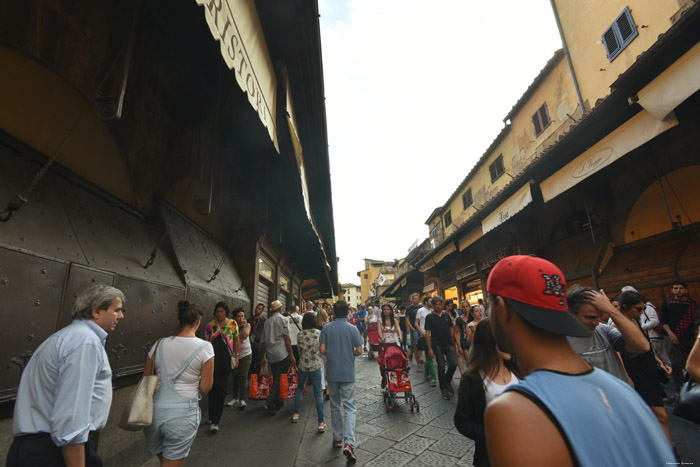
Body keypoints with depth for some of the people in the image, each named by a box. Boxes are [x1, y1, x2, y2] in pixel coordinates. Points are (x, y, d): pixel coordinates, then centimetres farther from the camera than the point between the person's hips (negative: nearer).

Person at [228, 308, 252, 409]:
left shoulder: (247, 325, -1)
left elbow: (245, 335, -18)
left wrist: (242, 325, -11)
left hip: (246, 354, -2)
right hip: (235, 354, 2)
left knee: (243, 376, -6)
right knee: (235, 376, 9)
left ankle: (242, 399, 1)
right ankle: (235, 398, 24)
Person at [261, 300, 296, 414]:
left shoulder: (267, 321, 13)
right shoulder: (283, 319, -3)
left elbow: (264, 342, 14)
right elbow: (287, 338, -9)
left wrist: (263, 357, 21)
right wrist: (292, 355, -6)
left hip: (270, 354, 6)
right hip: (282, 353, -6)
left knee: (276, 379, 15)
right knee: (280, 380, 0)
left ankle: (278, 402, 23)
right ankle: (269, 403, -8)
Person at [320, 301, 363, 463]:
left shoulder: (326, 328, -6)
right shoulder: (352, 328, -9)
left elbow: (322, 350, -6)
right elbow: (359, 351, -9)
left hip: (332, 372, 2)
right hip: (348, 373, -2)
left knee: (335, 406, 18)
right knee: (349, 408, 5)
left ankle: (337, 439, 30)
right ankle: (349, 443, -6)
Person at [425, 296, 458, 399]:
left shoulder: (446, 315, 10)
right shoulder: (429, 317, -2)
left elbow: (451, 330, 15)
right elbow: (427, 333, -5)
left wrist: (453, 343, 8)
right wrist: (429, 349, -10)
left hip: (449, 344, 3)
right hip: (437, 345, -3)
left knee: (453, 364, -4)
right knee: (441, 367, 2)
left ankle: (447, 381, 22)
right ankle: (444, 389, 16)